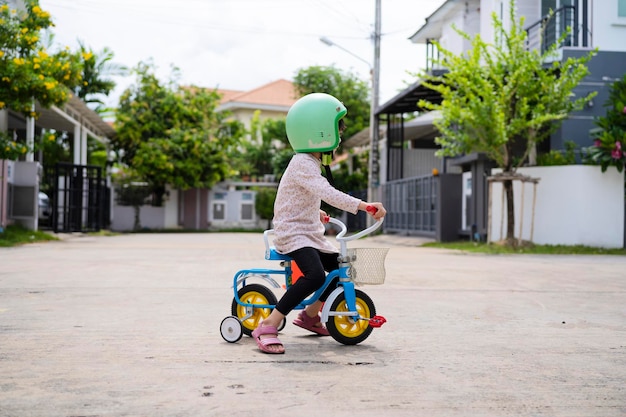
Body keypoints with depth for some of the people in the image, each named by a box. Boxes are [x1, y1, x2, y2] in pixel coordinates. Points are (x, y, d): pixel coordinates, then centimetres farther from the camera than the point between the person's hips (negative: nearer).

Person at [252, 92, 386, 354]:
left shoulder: (309, 162, 14)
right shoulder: (303, 164, -20)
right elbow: (327, 194, -35)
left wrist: (316, 213, 28)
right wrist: (364, 206, -42)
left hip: (310, 233, 10)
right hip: (293, 234, -10)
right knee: (315, 275, -31)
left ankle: (309, 315, 28)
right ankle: (267, 327, -27)